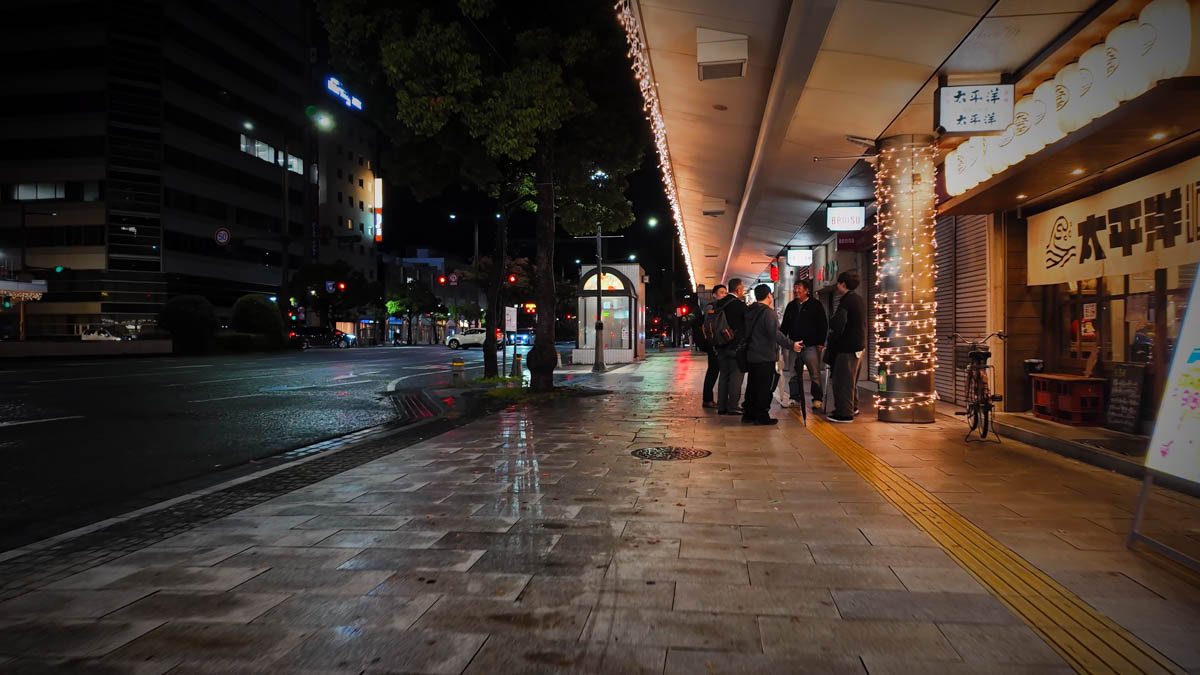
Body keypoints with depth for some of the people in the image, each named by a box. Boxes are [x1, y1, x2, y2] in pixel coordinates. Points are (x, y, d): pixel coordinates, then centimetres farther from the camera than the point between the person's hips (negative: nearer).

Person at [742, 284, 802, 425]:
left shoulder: (750, 311, 9)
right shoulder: (768, 312, -16)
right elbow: (775, 333, -24)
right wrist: (791, 345, -20)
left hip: (752, 355, 8)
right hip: (766, 356, -8)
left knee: (752, 386, 15)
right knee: (764, 387, -1)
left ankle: (748, 414, 19)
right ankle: (761, 416, 2)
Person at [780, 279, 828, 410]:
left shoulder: (816, 305, 1)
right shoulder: (791, 306, 16)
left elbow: (823, 325, -2)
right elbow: (785, 325, 20)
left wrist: (821, 342, -8)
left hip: (811, 345, -5)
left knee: (815, 373, -5)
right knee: (795, 374, 8)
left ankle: (817, 399, 1)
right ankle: (795, 398, 15)